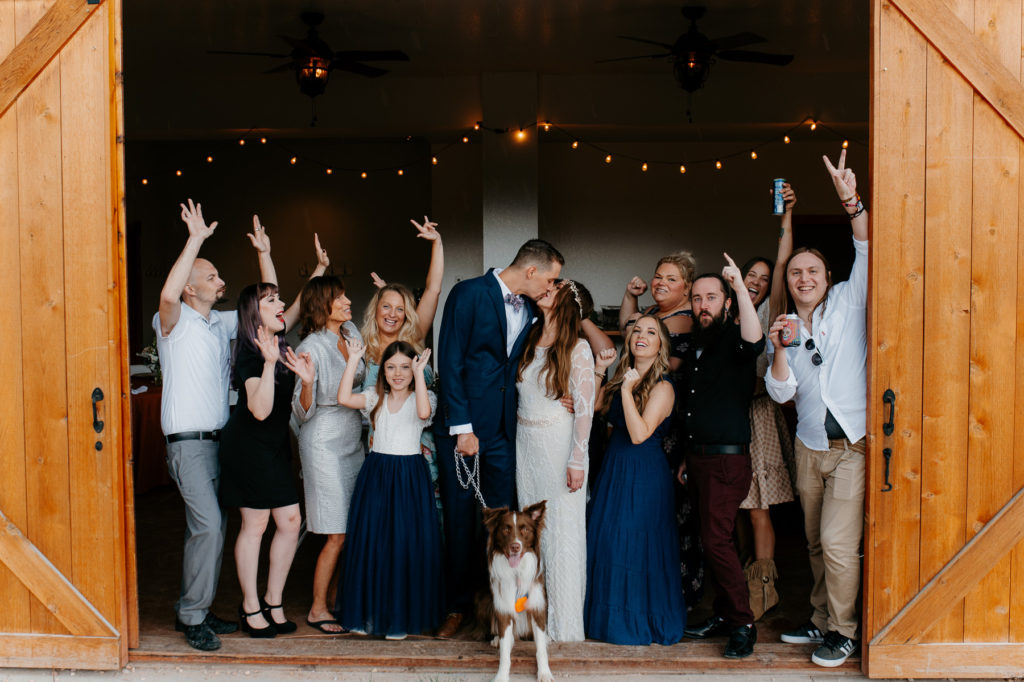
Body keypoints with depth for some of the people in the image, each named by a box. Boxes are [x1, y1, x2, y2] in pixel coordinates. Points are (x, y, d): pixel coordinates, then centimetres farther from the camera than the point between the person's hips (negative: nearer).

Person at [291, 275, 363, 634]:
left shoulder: (352, 332, 5)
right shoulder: (311, 347, -17)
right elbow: (303, 413, -17)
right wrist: (306, 381, -34)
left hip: (353, 441, 7)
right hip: (324, 445, -7)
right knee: (337, 535, -4)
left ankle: (336, 597, 21)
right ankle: (317, 609, 10)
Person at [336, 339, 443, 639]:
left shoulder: (422, 397, -1)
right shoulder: (376, 397, 7)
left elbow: (424, 412, -24)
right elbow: (344, 398, -9)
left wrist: (419, 372, -24)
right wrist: (353, 360, -10)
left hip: (409, 476, -3)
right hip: (376, 473, 3)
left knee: (406, 543, 0)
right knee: (370, 541, 5)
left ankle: (400, 616, 13)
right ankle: (368, 612, 18)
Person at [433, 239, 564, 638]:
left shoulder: (530, 310, 11)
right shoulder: (470, 294, -8)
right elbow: (450, 362, -11)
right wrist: (462, 428, -14)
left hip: (504, 431, 5)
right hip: (463, 426, -5)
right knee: (460, 520, 5)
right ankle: (458, 606, 19)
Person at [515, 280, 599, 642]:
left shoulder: (578, 348, -9)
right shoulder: (529, 339, 8)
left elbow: (584, 408, -11)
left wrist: (577, 461, -14)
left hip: (558, 442, -6)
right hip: (525, 442, 6)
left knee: (562, 530, -1)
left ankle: (563, 621, 8)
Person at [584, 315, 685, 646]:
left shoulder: (662, 388, -14)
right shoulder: (624, 375, 8)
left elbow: (640, 433, -23)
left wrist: (627, 389, -25)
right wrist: (599, 371, 3)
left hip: (644, 474, -8)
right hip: (614, 469, 8)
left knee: (635, 543, -1)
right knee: (606, 540, 12)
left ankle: (640, 621, 16)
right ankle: (613, 615, 27)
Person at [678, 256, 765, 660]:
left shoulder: (733, 342, -7)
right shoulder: (693, 348, 16)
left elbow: (754, 341, -35)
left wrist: (740, 286, -37)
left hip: (727, 460, -8)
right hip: (698, 457, 8)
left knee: (716, 540, -13)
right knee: (710, 540, 11)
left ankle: (743, 625, -3)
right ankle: (723, 614, 22)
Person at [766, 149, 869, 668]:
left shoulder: (847, 303, 1)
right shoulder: (784, 326, 9)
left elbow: (866, 254, -14)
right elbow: (781, 392, 0)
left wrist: (852, 202, -26)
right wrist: (779, 349, -16)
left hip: (853, 445, -4)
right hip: (809, 447, 4)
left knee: (837, 541, -9)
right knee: (816, 542, 11)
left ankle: (843, 632, 6)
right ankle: (821, 620, 27)